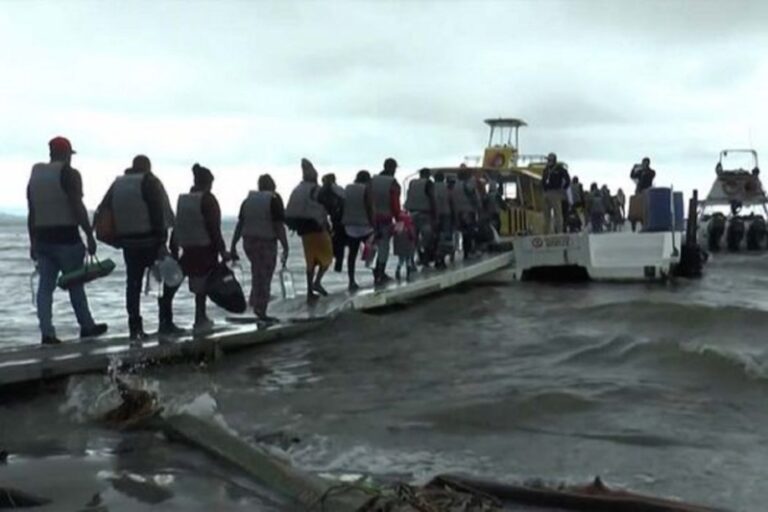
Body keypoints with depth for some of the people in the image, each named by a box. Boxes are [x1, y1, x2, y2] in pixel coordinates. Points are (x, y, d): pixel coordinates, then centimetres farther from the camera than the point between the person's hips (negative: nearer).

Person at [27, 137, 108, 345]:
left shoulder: (35, 175, 13)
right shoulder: (69, 173, -8)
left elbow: (31, 213, 14)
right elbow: (78, 208, -15)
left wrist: (33, 241, 18)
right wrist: (90, 235, -12)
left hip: (42, 238, 6)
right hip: (66, 237, -5)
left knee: (45, 285, 3)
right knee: (75, 283, 6)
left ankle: (47, 332, -4)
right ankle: (87, 326, 18)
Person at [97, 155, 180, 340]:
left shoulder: (117, 184, 13)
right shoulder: (149, 182, -5)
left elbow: (103, 211, 13)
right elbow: (159, 213, -14)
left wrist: (119, 238, 16)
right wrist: (161, 241, -14)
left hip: (127, 243, 6)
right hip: (149, 241, -5)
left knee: (133, 283, 8)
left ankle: (135, 327, 6)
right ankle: (165, 322, 0)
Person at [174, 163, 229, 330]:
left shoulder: (183, 199, 9)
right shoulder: (208, 199, -10)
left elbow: (177, 225, 10)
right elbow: (214, 227, -15)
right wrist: (222, 250, -13)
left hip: (188, 248, 6)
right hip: (205, 248, -6)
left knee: (198, 284, 14)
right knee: (203, 285, 0)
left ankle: (202, 318, 19)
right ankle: (200, 320, 4)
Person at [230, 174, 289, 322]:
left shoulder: (248, 200, 9)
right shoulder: (274, 200, -8)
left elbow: (239, 224, 7)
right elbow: (279, 226, -14)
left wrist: (233, 246, 11)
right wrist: (285, 248, -12)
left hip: (248, 242, 6)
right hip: (266, 243, -6)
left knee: (257, 272, 25)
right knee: (264, 277, 2)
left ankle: (254, 302, 24)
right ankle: (261, 312, 5)